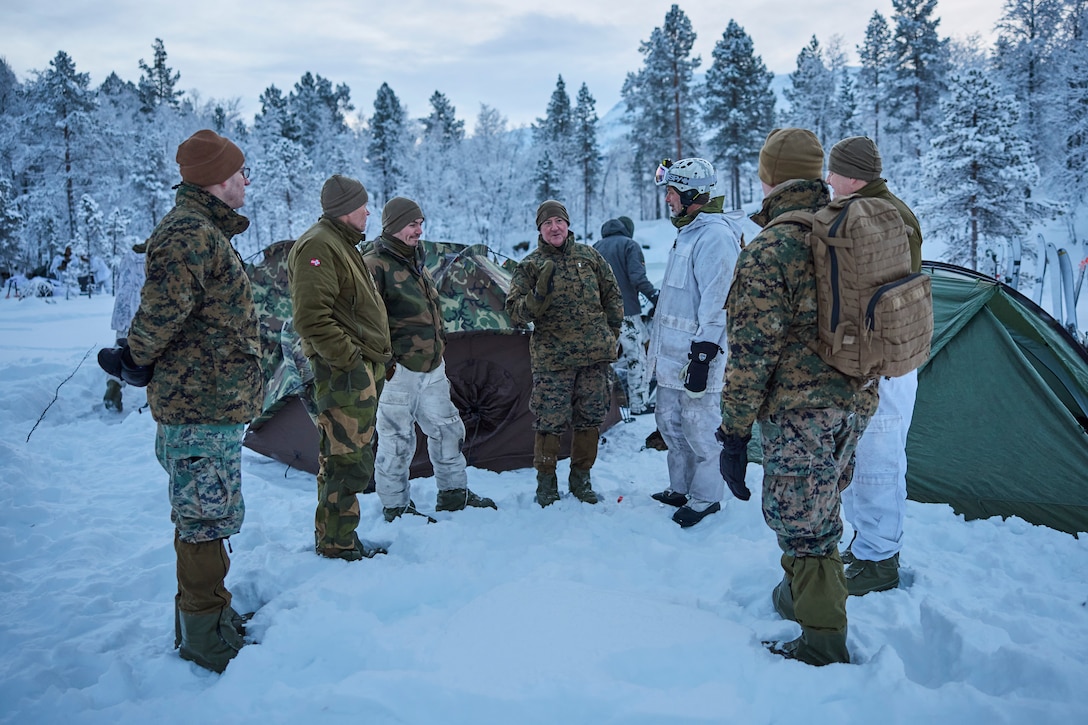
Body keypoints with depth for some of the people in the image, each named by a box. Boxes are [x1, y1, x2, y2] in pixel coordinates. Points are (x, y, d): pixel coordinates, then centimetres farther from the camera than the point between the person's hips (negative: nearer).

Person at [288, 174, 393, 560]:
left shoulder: (342, 243, 22)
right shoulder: (318, 246, -13)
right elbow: (311, 317, -22)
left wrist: (374, 358, 22)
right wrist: (348, 359, -21)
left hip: (363, 368, 11)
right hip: (344, 372, -11)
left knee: (346, 459, 16)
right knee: (348, 461, -6)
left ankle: (334, 539, 27)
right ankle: (338, 544, 5)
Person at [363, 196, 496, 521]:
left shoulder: (416, 260, 17)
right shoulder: (375, 265, -12)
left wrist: (440, 344, 24)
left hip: (432, 368, 9)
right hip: (398, 370, -9)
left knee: (447, 429, 15)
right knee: (397, 439, 0)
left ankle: (454, 494, 29)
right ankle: (395, 506, 15)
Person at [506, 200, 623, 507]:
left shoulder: (588, 255, 8)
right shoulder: (530, 266, 1)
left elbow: (612, 295, 16)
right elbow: (515, 312, -5)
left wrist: (611, 333, 10)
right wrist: (539, 295, -23)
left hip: (595, 354, 3)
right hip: (552, 358, -3)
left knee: (589, 418, 10)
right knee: (549, 422, -2)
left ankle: (581, 478, 26)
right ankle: (546, 482, 15)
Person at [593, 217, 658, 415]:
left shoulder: (596, 248, 15)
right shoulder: (630, 245, -2)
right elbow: (637, 277, -16)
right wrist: (654, 296, -13)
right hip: (626, 311, -6)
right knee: (636, 358, 0)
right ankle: (638, 403, 2)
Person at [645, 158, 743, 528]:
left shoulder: (715, 235, -17)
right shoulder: (688, 231, 16)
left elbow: (717, 303, -21)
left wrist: (703, 356, -22)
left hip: (697, 355, -10)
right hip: (672, 354, 10)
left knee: (701, 428, 1)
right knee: (669, 420, 18)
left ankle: (707, 497, 16)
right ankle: (681, 488, 32)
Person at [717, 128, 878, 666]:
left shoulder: (770, 250, -17)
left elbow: (753, 353, -19)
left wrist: (733, 433, -13)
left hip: (799, 413, -9)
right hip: (854, 403, 9)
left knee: (802, 526, 3)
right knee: (816, 514, 25)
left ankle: (824, 646, 14)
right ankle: (802, 596, 44)